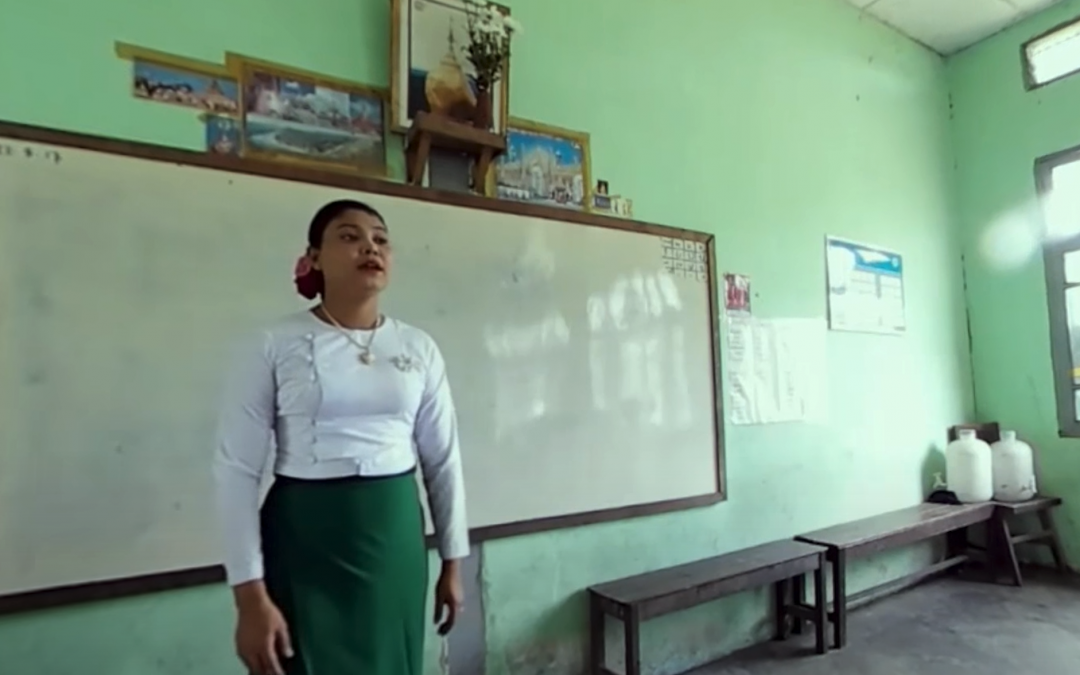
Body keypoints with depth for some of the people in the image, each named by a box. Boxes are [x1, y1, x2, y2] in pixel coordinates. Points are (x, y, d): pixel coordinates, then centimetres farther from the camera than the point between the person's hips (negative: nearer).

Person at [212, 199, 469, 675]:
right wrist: (250, 594, -9)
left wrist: (452, 563, 10)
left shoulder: (419, 348, 2)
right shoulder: (276, 346, -7)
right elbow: (236, 469, -7)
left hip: (395, 537, 3)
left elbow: (443, 460, 6)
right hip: (306, 538, -3)